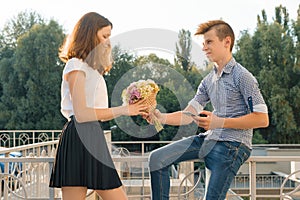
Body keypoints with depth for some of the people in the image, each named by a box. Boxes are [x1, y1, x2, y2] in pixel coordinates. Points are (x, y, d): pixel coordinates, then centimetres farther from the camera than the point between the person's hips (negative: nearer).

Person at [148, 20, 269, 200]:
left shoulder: (242, 76, -10)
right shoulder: (209, 80, 13)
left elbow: (262, 119, -15)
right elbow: (188, 115, 10)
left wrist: (219, 122, -19)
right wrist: (162, 117, -9)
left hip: (233, 145, -7)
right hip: (208, 139, 8)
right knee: (157, 159, -1)